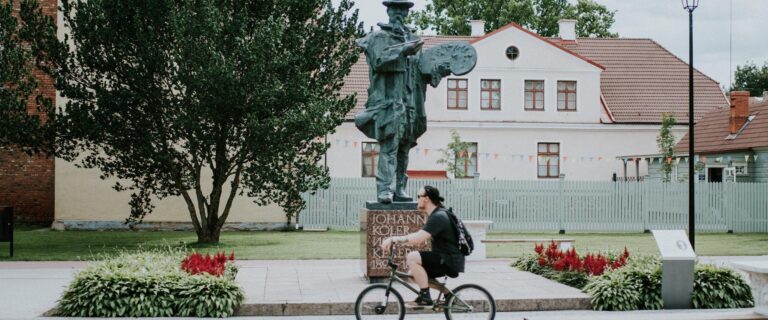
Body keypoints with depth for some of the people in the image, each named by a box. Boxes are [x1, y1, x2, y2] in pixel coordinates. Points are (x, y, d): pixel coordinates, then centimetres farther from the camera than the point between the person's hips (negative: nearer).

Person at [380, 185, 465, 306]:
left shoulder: (438, 217, -18)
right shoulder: (436, 215, 16)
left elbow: (418, 238, -27)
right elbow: (419, 237, 16)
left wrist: (393, 239, -25)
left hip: (450, 261, -10)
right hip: (444, 260, 10)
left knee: (412, 257, -22)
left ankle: (425, 296, -16)